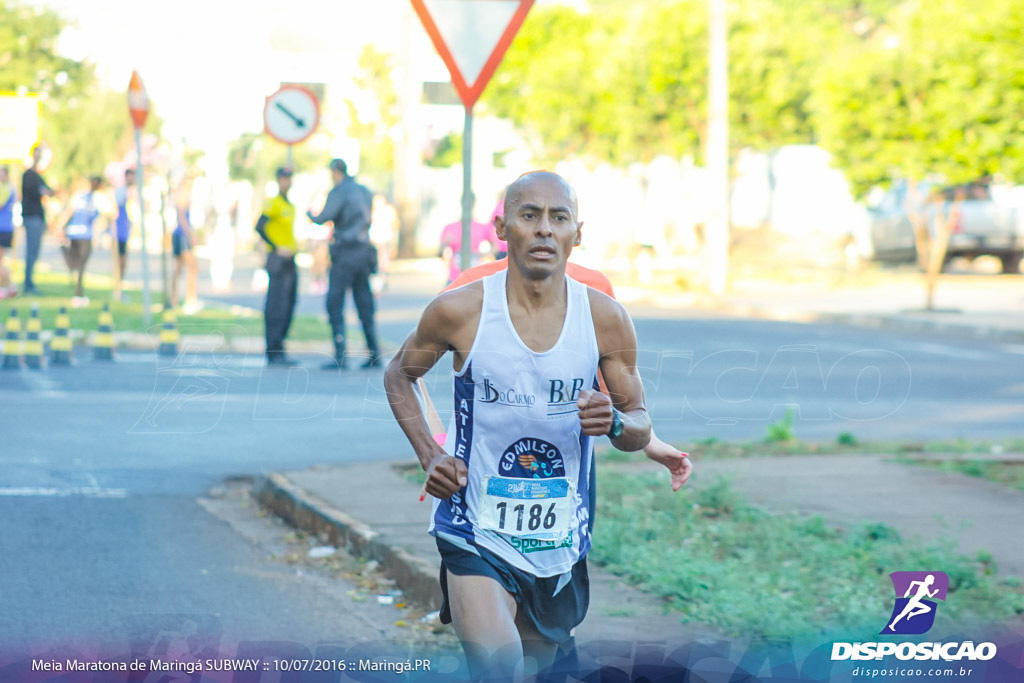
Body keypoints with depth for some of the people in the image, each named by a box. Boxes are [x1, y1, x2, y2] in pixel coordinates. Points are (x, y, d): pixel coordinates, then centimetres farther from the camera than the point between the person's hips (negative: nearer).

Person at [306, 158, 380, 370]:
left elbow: (324, 218, -17)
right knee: (364, 304, 11)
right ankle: (374, 354, 9)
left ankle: (340, 357, -10)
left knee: (335, 303, -4)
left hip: (345, 253, -7)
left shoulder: (339, 192, -9)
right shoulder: (365, 191, 14)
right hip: (364, 251, 7)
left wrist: (311, 215, 5)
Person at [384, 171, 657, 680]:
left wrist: (614, 423, -19)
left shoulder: (605, 319, -4)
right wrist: (429, 456, -5)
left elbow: (641, 429, 5)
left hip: (561, 543, 3)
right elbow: (399, 375, 10)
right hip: (475, 537, -3)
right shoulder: (460, 311, -10)